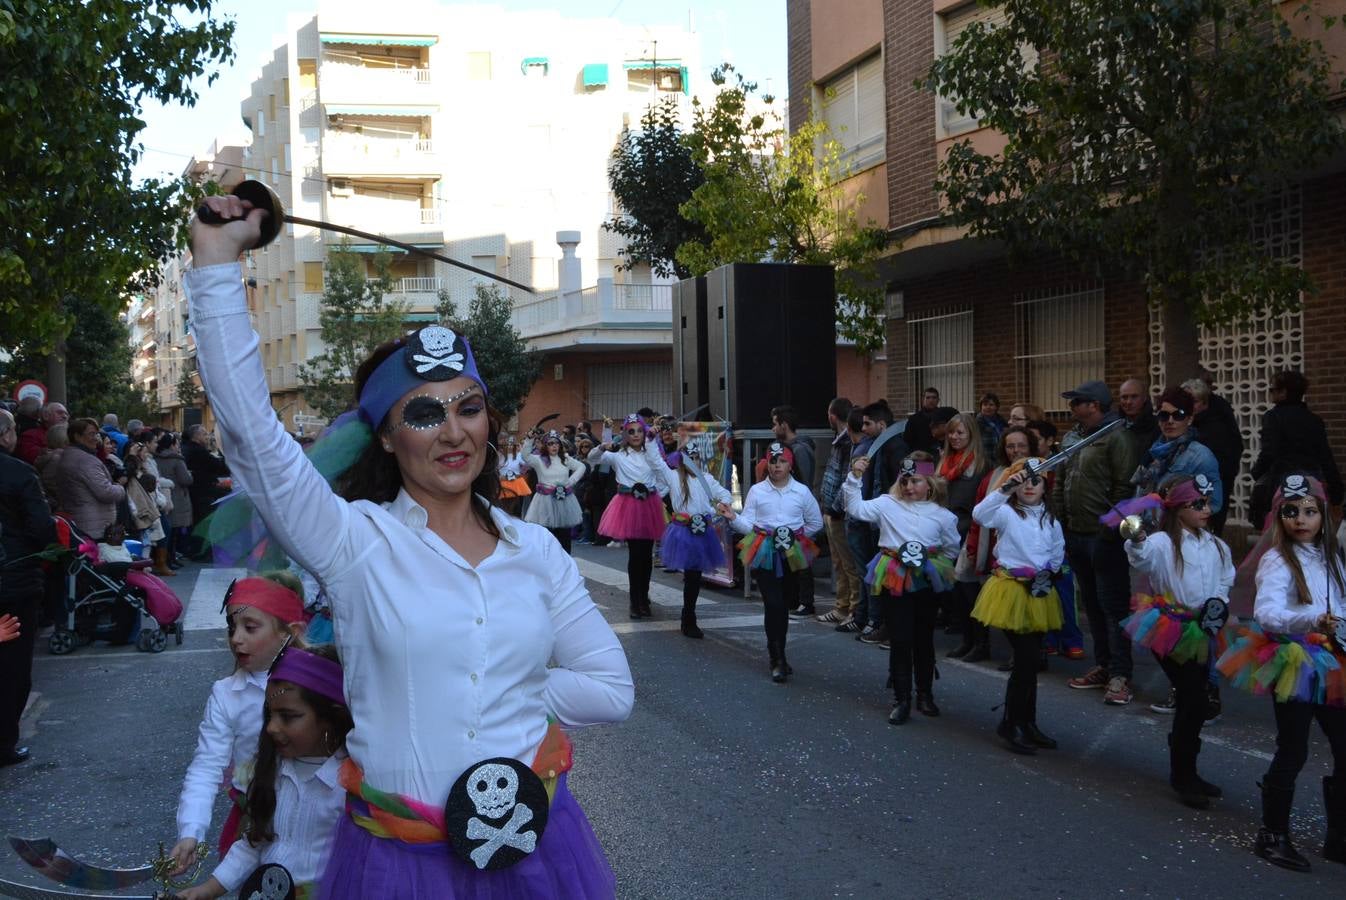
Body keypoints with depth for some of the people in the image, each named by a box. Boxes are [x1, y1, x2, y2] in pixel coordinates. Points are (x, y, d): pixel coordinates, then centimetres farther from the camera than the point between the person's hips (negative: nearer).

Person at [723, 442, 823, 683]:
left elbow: (816, 523, 13)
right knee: (773, 604, -11)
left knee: (787, 602, 8)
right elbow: (748, 525, -1)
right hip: (764, 554, -2)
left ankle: (776, 651, 30)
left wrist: (795, 536, 7)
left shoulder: (802, 491, 4)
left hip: (792, 553, 2)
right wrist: (732, 518, -19)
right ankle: (778, 660, -4)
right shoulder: (756, 491, 2)